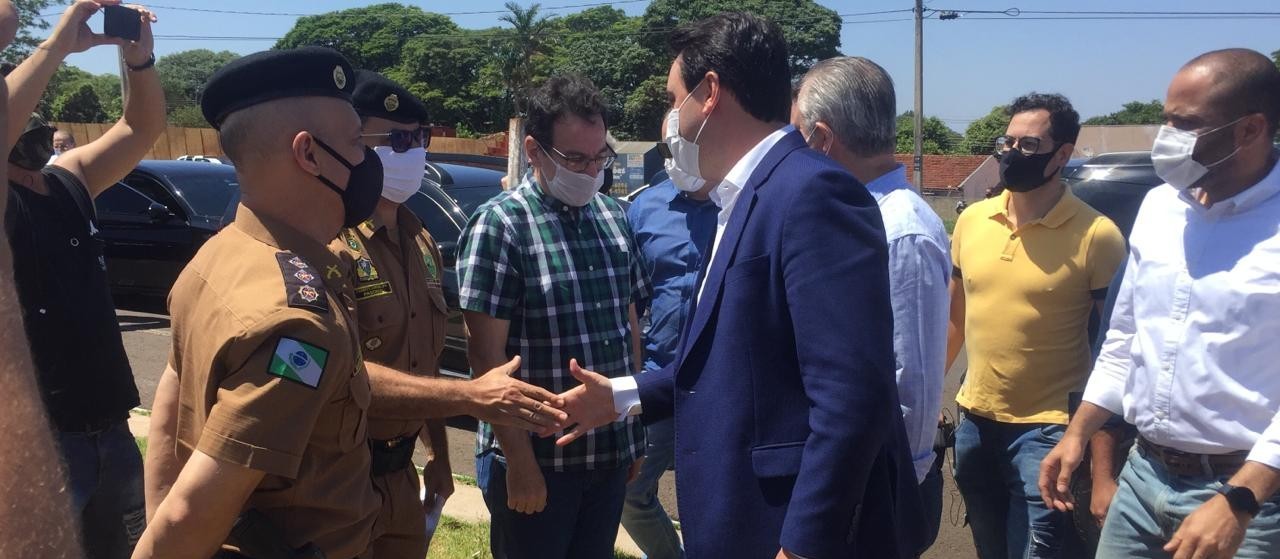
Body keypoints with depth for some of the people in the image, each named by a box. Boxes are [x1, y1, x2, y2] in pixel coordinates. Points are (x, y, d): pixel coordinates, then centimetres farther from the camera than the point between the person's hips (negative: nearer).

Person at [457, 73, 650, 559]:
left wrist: (635, 428, 12)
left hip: (611, 452, 6)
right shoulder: (500, 225, -13)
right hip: (537, 458, -5)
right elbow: (487, 354, -15)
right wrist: (519, 461, -16)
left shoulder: (613, 216, 6)